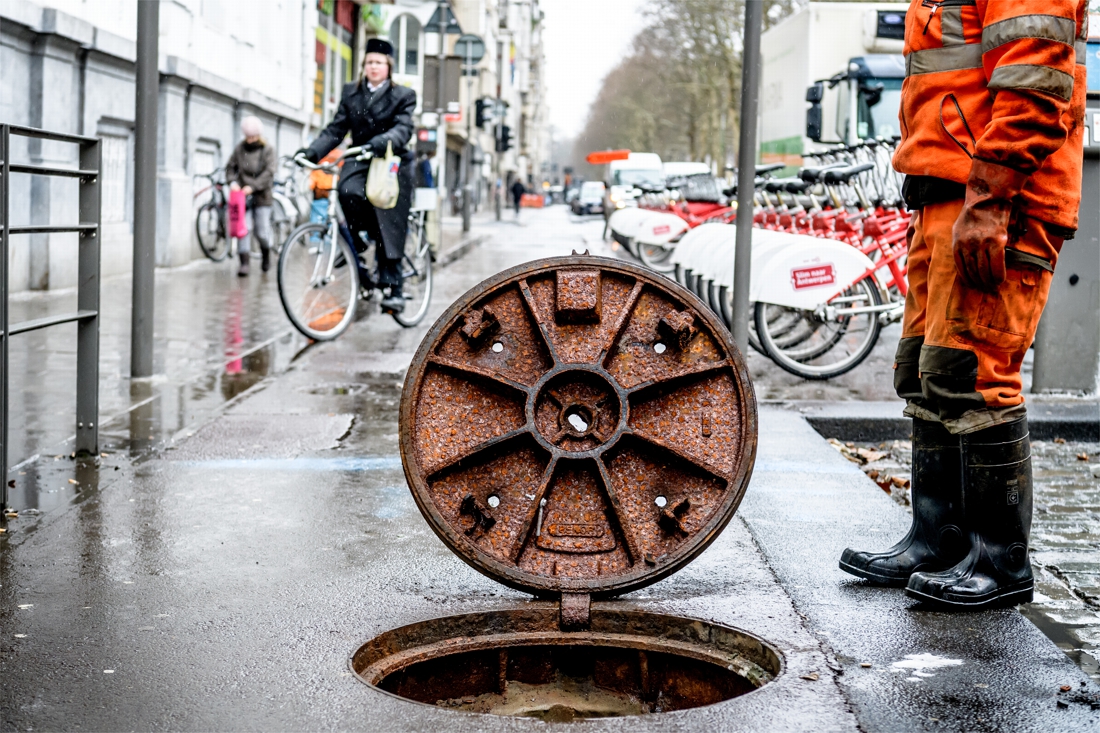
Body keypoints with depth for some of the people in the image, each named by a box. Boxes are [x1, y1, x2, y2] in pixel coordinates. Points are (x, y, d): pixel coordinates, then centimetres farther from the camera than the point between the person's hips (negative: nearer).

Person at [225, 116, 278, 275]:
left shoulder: (268, 149, -1)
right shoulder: (240, 148, 7)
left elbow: (269, 172, -10)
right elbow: (231, 167, 13)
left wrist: (253, 186, -19)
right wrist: (232, 182, -6)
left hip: (261, 196, -2)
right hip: (243, 195, 2)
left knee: (262, 232, -4)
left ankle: (266, 254, 26)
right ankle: (244, 263, -7)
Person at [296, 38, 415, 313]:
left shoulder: (403, 95, 2)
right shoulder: (351, 93, 12)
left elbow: (403, 128, -14)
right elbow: (336, 129, 5)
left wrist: (384, 141, -37)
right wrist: (312, 152, -12)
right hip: (359, 162, 2)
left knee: (390, 228, -9)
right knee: (349, 192, -32)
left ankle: (392, 287, -2)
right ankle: (355, 243, -9)